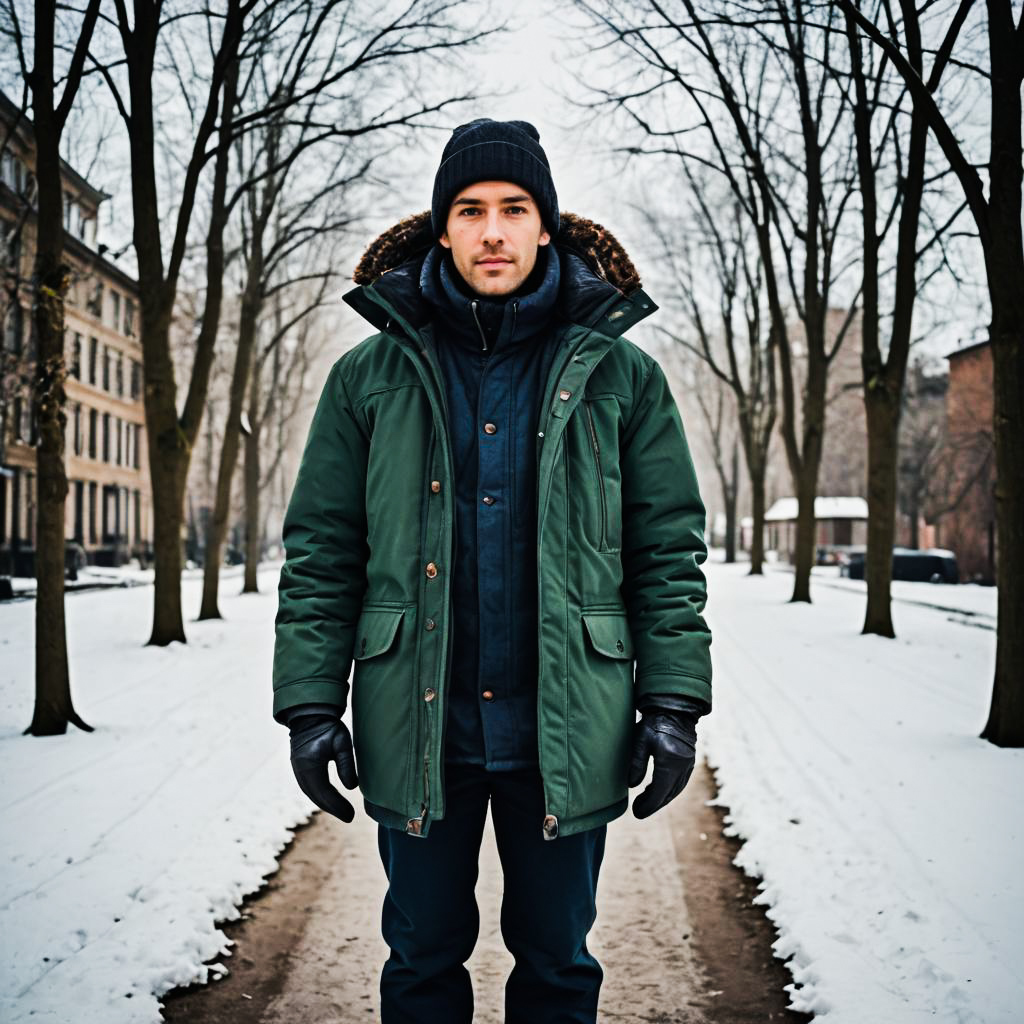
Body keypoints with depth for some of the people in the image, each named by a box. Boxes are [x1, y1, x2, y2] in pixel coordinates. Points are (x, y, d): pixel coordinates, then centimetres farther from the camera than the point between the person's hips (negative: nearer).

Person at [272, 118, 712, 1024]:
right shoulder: (370, 375, 3)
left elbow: (669, 549, 2)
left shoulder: (620, 373, 2)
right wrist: (310, 703, -4)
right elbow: (320, 553, 3)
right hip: (417, 731, 1)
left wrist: (674, 701, -5)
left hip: (565, 734, 0)